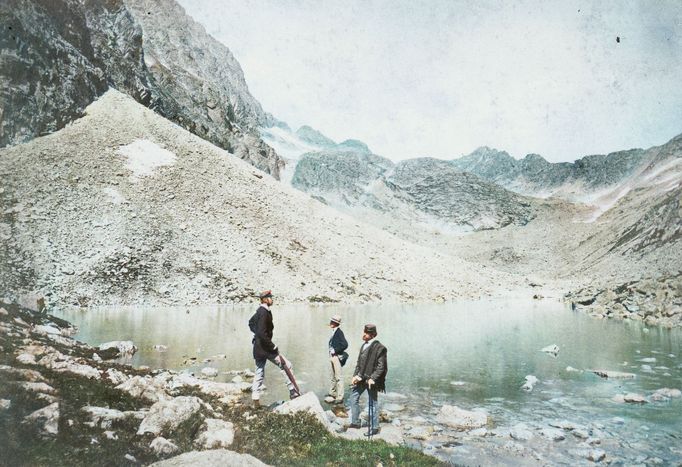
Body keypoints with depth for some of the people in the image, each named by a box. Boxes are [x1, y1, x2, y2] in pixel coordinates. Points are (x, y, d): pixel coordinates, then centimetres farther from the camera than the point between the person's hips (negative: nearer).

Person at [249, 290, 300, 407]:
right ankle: (294, 393, 4)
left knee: (259, 373, 12)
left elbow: (250, 323, 29)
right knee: (286, 366, 0)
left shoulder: (260, 311, 10)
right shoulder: (264, 313, -20)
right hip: (265, 348, -9)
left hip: (258, 348, 9)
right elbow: (262, 333, -26)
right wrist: (273, 347, -19)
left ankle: (255, 400, 15)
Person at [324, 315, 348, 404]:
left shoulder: (339, 332, -17)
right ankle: (332, 393, 34)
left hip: (337, 356, -10)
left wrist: (335, 351, -19)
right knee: (333, 376, 21)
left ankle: (339, 397, 0)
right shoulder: (334, 332, 10)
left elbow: (345, 344, -24)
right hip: (333, 356, 10)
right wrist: (331, 351, 8)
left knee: (338, 377, -5)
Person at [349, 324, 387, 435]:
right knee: (353, 396, 13)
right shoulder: (364, 346, 11)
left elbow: (381, 366, -16)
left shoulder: (379, 348, -15)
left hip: (371, 380, -8)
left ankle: (374, 428, 18)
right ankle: (355, 422, 28)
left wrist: (373, 378, -23)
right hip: (361, 378, 8)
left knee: (373, 403, 3)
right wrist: (356, 375, 4)